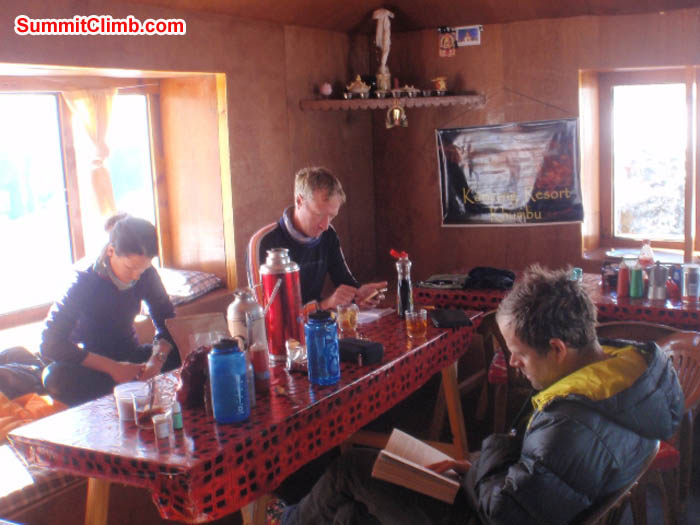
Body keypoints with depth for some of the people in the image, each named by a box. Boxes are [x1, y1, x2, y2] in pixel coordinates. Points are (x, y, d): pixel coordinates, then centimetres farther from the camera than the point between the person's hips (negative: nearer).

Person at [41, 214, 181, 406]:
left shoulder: (146, 275, -8)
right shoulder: (84, 280, -20)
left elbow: (168, 322, -1)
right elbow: (50, 344, -25)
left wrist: (157, 359, -24)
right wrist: (112, 367, -32)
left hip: (129, 357, 3)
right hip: (89, 364, -3)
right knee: (56, 377, -39)